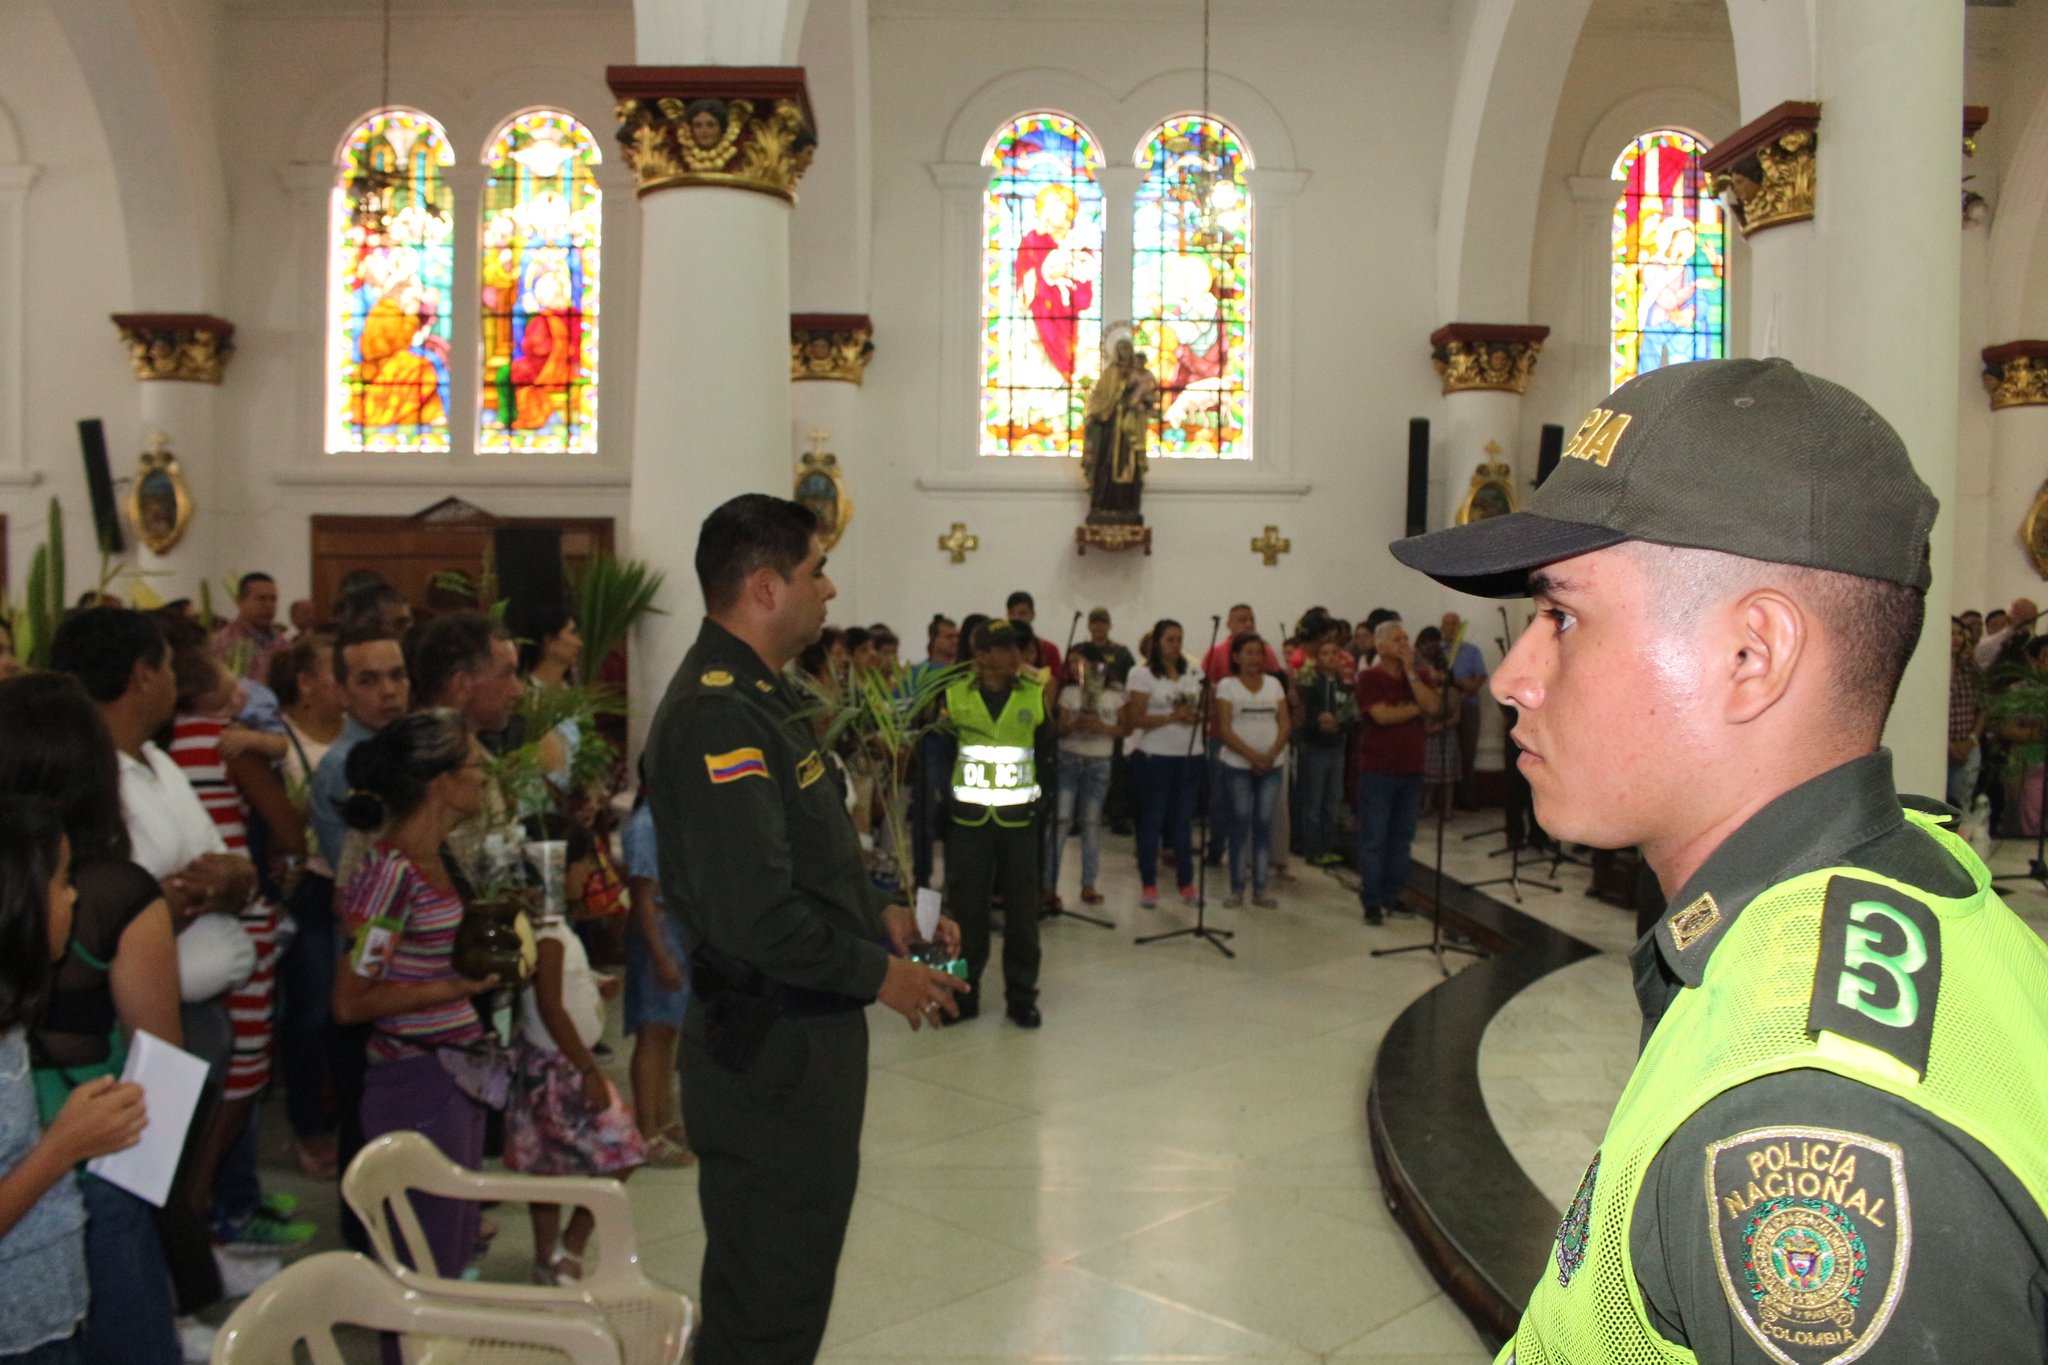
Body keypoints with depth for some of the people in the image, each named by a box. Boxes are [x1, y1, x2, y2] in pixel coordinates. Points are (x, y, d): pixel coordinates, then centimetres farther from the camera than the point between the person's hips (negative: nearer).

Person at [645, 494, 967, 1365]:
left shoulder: (758, 693, 11)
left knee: (790, 1269, 23)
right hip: (772, 1045, -10)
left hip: (804, 1033, 10)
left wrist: (880, 915, 8)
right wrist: (879, 973, -16)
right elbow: (756, 914, -29)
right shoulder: (720, 714, -23)